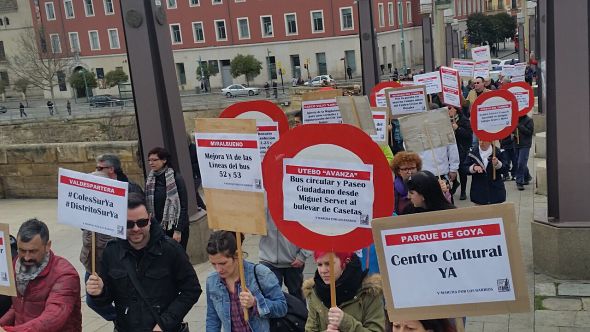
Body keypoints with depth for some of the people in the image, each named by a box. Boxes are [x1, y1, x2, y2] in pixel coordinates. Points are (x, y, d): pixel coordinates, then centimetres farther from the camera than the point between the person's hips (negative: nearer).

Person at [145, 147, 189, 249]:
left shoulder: (176, 178, -9)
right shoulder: (150, 179, 6)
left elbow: (183, 206, -11)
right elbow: (147, 205, 11)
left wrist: (178, 230, -15)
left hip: (174, 226, -4)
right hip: (157, 228, 4)